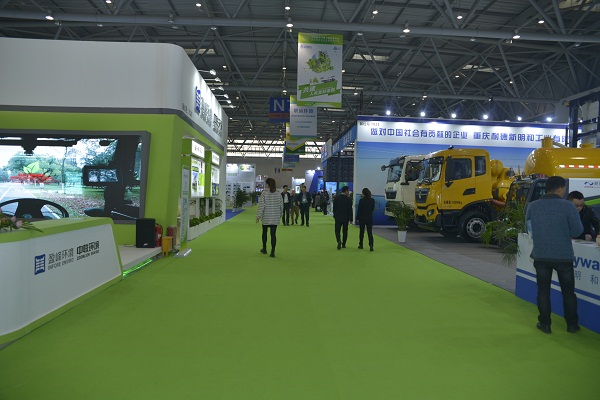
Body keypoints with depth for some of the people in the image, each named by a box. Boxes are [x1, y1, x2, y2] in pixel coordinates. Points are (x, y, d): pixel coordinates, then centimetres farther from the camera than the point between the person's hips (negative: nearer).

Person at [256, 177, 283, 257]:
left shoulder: (264, 193, -10)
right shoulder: (278, 194, 0)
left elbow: (261, 205, -11)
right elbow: (281, 205, 6)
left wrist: (258, 216, -5)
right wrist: (280, 214, 19)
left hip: (266, 217, -2)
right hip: (275, 218, 2)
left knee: (264, 232, 17)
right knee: (273, 234, 2)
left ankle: (264, 249, 30)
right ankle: (272, 252, -1)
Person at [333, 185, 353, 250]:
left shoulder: (336, 197, -1)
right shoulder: (348, 199, -9)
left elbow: (334, 207, 4)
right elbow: (350, 210, -7)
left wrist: (334, 215, 15)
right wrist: (350, 218, 0)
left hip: (338, 217, 1)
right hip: (346, 218, -1)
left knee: (337, 230, 4)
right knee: (345, 231, 12)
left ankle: (339, 241, -21)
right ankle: (343, 244, 16)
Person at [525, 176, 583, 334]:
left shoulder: (532, 206, -4)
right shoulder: (568, 206, -12)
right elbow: (577, 231, -8)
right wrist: (564, 232, 11)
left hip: (541, 255, 1)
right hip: (564, 256, -1)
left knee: (543, 291, 12)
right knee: (568, 291, 15)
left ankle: (545, 324, 17)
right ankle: (572, 324, 26)